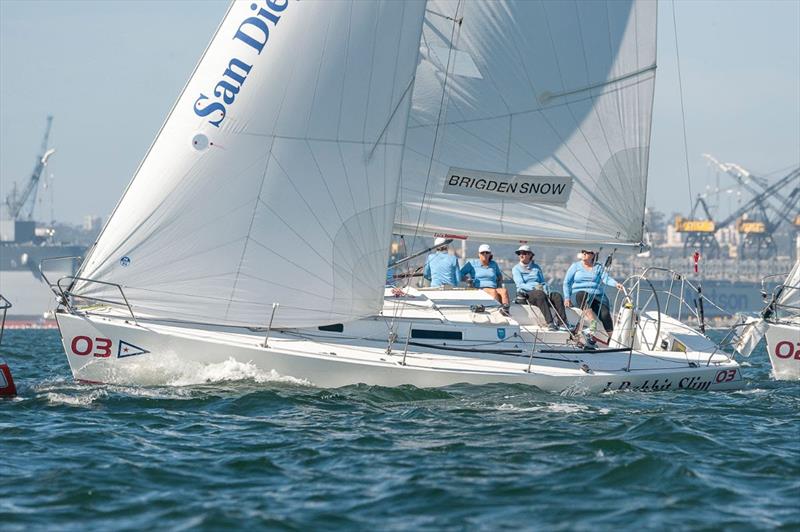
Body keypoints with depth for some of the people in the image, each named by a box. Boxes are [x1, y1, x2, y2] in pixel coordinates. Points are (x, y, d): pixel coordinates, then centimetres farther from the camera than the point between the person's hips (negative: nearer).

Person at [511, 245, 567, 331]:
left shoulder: (536, 267, 23)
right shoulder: (516, 269, 9)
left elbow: (543, 282, 18)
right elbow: (520, 284, -6)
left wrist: (547, 290, -5)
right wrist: (534, 288, -21)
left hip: (541, 293, 5)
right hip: (525, 294, -5)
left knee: (557, 296, -24)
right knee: (540, 295, -37)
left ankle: (563, 323, -37)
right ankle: (550, 323, -50)